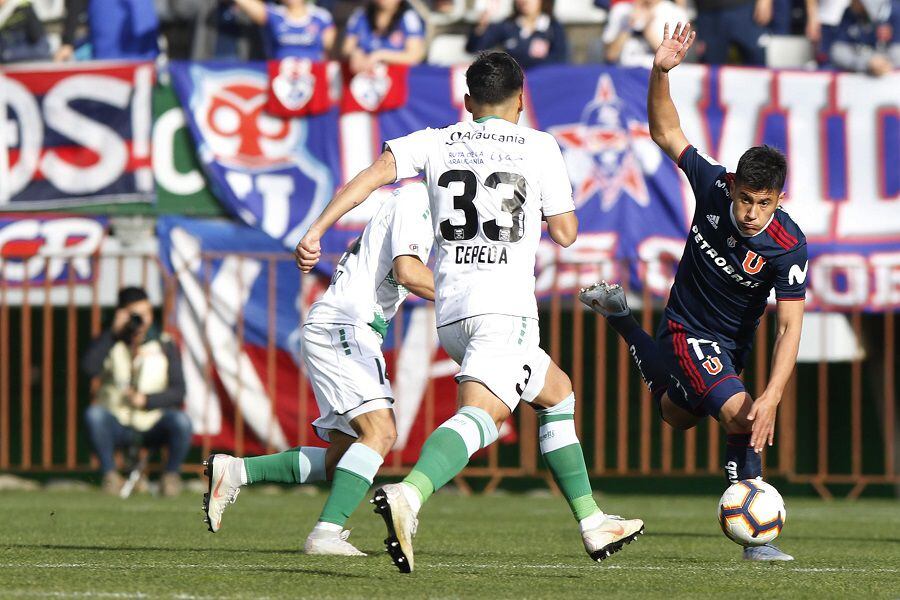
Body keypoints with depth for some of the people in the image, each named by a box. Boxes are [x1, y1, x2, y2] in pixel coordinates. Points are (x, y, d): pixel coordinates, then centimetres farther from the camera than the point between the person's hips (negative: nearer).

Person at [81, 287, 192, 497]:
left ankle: (172, 475, -8)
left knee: (181, 421, -31)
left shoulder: (165, 346, 2)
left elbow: (178, 392, -5)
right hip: (117, 427, 0)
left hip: (153, 427, 0)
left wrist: (146, 400, -21)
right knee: (94, 414, -32)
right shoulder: (109, 343, 2)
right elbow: (89, 368, -20)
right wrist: (113, 333, -20)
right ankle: (110, 473, -15)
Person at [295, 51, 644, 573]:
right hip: (505, 307, -6)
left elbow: (375, 173, -2)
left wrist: (316, 231, -4)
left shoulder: (435, 143, 13)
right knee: (481, 415, -23)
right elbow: (566, 233, 8)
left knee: (557, 392, 25)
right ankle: (409, 495, -51)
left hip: (451, 314, 6)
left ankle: (593, 524, 27)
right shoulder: (538, 147, 6)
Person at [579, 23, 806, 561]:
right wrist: (661, 73, -28)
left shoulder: (789, 246, -27)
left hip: (731, 347, 3)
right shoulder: (713, 185, -23)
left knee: (677, 415, 29)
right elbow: (667, 134, -11)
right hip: (687, 330, -3)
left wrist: (773, 396, -41)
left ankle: (619, 317, 52)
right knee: (740, 417, -25)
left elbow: (790, 327, -30)